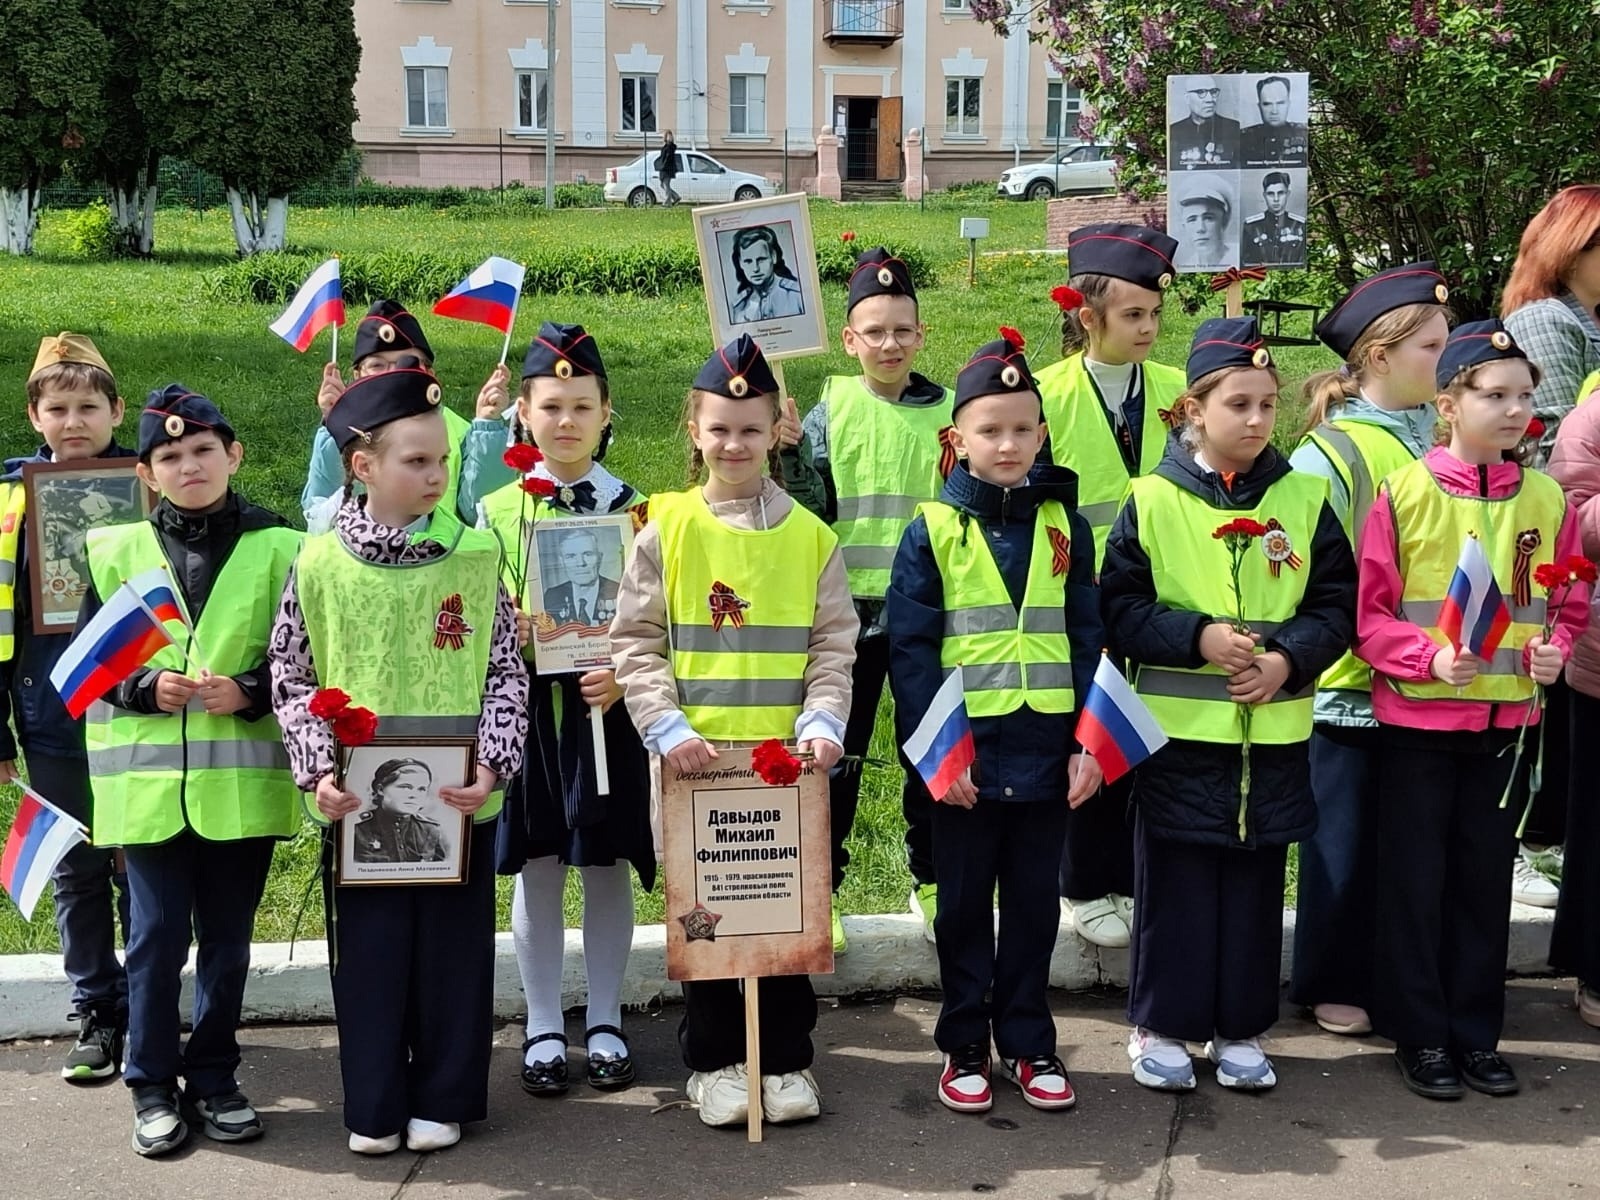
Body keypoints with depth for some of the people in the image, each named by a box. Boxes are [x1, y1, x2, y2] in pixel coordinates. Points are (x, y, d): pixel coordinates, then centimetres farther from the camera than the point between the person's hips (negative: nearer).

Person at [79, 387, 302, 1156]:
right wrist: (146, 688, -11)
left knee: (227, 939, 11)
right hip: (148, 780, 0)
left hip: (242, 780, 0)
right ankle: (153, 1086, 18)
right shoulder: (118, 551, 4)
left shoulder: (278, 549, 0)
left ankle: (215, 1077, 25)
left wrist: (250, 691, -15)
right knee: (157, 936, 4)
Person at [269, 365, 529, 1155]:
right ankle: (374, 1107, 23)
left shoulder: (474, 557, -3)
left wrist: (492, 766, -12)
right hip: (361, 798, 0)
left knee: (453, 950, 9)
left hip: (458, 796, 0)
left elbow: (506, 674, -1)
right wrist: (318, 771, -10)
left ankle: (443, 1099, 25)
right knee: (368, 953, 9)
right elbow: (292, 679, 2)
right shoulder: (319, 564, -3)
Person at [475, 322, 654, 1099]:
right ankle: (544, 1028, 20)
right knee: (536, 868, 7)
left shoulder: (636, 511, 2)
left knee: (608, 867, 8)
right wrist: (511, 633, -16)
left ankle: (603, 1023, 22)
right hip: (526, 712, 1)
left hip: (608, 712, 0)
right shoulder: (496, 513, 3)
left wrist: (625, 676, -15)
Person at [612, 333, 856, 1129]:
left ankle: (786, 1058, 22)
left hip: (788, 759, 1)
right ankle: (714, 1061, 22)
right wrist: (668, 726, -13)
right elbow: (635, 644, -2)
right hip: (698, 759, -1)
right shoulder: (666, 528, 0)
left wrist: (822, 722, -10)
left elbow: (834, 644, 5)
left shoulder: (810, 534, 4)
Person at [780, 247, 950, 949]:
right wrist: (791, 452, -19)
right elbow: (814, 509, -4)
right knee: (837, 755, 5)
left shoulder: (947, 411, 3)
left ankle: (930, 882, 28)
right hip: (850, 606, -1)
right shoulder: (831, 409, -1)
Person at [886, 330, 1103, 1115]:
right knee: (965, 905, 10)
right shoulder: (932, 529, -3)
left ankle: (1028, 1043, 24)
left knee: (1034, 903, 12)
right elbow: (911, 648, -6)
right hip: (965, 752, -2)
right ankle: (964, 1045, 22)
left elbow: (1088, 638, 5)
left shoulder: (1063, 525, 5)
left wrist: (1089, 742, -2)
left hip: (1046, 749, 2)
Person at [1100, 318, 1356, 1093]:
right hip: (1180, 727, -2)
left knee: (1254, 882, 11)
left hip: (1274, 730, 3)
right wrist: (1197, 637, -18)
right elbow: (1118, 608, -6)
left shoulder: (1304, 499, 3)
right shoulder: (1153, 500, -5)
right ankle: (1160, 1027, 19)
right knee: (1175, 882, 5)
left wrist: (1287, 658, -13)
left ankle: (1240, 1030, 24)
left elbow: (1335, 607, 4)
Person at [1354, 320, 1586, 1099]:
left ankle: (1477, 1031, 24)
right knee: (1415, 881, 5)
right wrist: (1430, 657, -22)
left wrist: (1554, 649, -8)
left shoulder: (1547, 500, 3)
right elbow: (1368, 613, -8)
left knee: (1486, 879, 12)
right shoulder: (1404, 493, -9)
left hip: (1507, 721, 4)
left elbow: (1569, 605, 12)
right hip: (1418, 720, -3)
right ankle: (1419, 1034, 18)